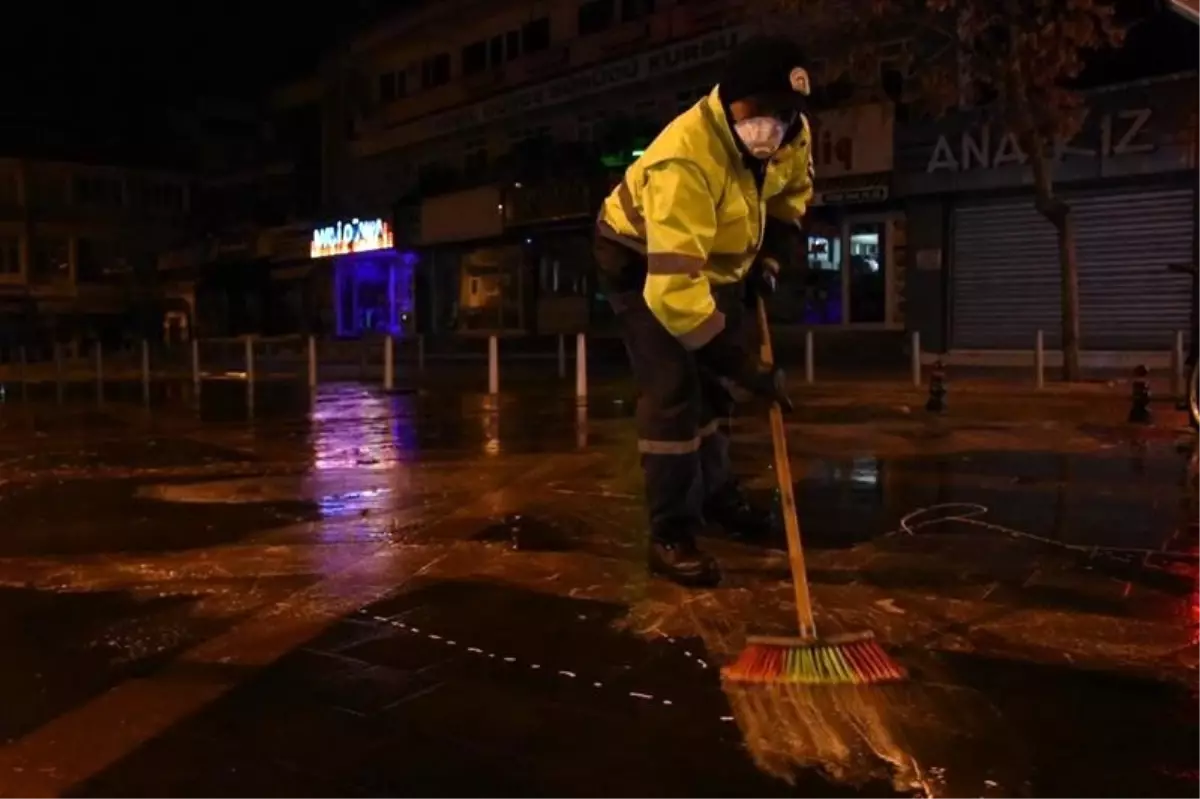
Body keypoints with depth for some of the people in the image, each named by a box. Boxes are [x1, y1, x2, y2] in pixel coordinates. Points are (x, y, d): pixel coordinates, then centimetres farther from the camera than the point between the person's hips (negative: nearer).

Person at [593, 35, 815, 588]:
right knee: (673, 390, -16)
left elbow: (793, 191, 10)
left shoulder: (792, 134, -16)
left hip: (713, 257, 7)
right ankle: (672, 535, -6)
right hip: (640, 261, -7)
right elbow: (672, 283, -45)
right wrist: (744, 364, -41)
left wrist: (772, 256, -4)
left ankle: (715, 494, 35)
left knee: (717, 383, 15)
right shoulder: (685, 161, -40)